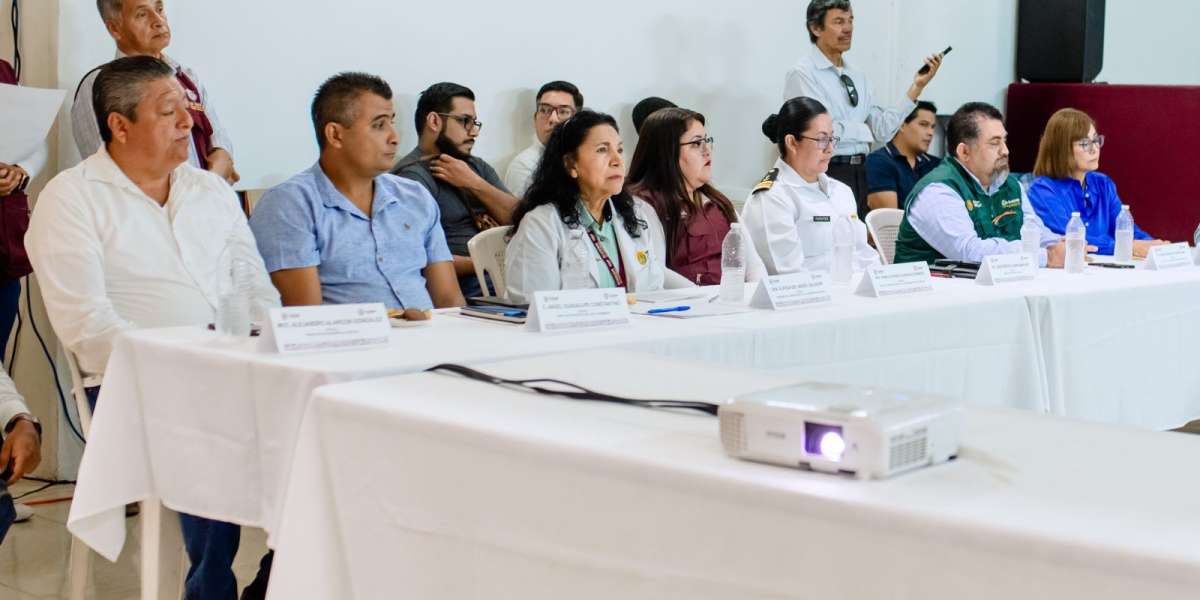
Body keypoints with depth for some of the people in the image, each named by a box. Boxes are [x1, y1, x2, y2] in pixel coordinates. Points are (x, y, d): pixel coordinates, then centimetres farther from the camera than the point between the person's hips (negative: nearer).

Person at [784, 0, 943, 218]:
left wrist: (917, 86, 1)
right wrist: (864, 130, -3)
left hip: (860, 175, 7)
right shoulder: (803, 73, -8)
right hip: (825, 175, -7)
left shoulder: (857, 76, 13)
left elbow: (883, 128, 7)